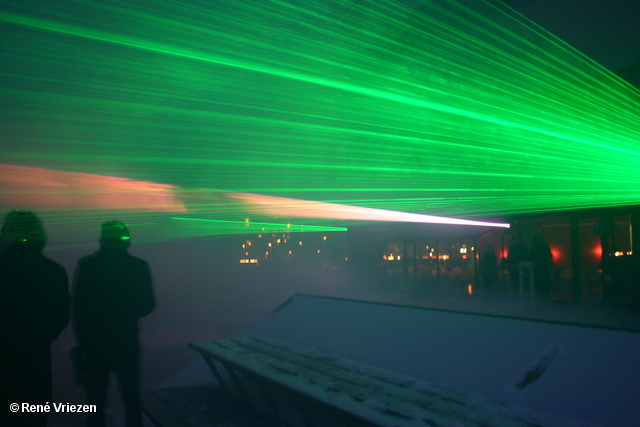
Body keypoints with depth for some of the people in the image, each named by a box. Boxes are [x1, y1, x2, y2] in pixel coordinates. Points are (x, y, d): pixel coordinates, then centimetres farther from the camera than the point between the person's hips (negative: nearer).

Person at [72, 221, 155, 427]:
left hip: (94, 343, 0)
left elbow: (76, 306, -7)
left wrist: (82, 339, 3)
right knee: (131, 399, 14)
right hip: (127, 343, 1)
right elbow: (146, 306, -1)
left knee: (96, 401, 12)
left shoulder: (86, 265, -7)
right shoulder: (139, 266, -6)